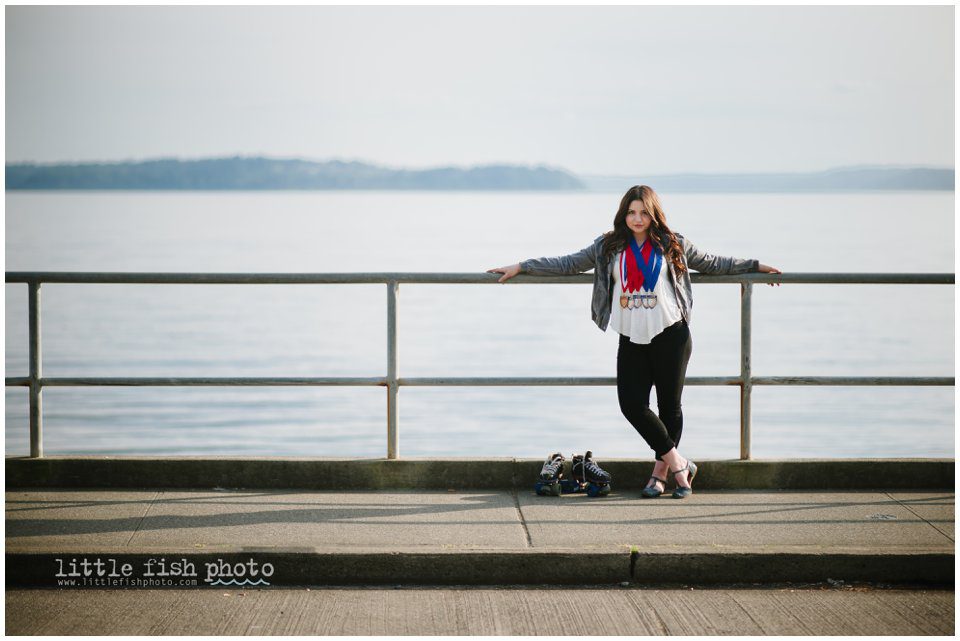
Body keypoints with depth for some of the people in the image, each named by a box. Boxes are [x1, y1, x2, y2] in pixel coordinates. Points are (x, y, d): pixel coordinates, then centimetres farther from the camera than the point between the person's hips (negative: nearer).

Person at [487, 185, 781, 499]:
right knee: (632, 404, -9)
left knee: (669, 406, 3)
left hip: (670, 336, -2)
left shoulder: (673, 245, 5)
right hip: (632, 340, 2)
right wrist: (521, 267, 5)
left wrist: (755, 265, 20)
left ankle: (660, 472, 17)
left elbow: (711, 263, 18)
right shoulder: (609, 247, 7)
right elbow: (568, 264, 10)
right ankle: (678, 464, 5)